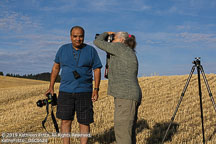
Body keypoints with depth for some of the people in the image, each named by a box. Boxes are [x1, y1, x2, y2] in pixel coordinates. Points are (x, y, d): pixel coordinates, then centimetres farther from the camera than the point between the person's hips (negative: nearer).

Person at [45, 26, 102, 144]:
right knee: (65, 120, 2)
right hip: (65, 91, 2)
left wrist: (96, 89, -7)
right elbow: (56, 67, 13)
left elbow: (97, 70, 0)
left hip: (84, 92, -1)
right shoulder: (63, 49, 4)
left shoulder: (91, 50, -1)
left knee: (84, 122, 2)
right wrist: (51, 86, 11)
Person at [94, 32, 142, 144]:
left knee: (122, 133, -10)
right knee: (128, 133, 13)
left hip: (126, 96, -10)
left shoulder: (121, 47, -4)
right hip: (128, 97, 10)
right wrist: (109, 55, 23)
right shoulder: (128, 53, 23)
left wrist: (106, 34, 19)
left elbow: (97, 42, 0)